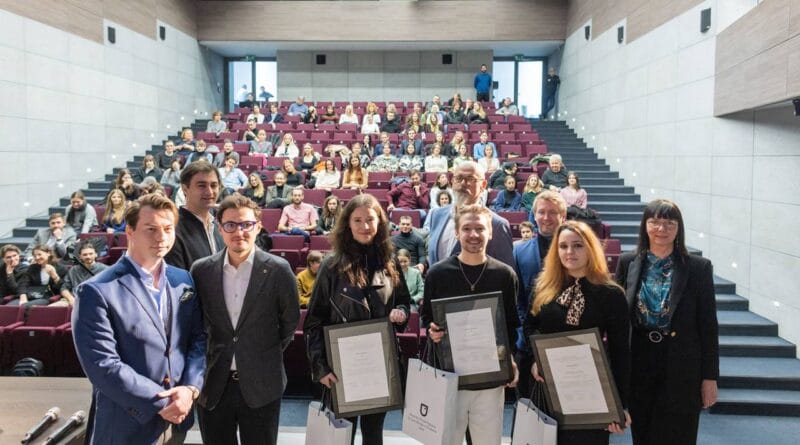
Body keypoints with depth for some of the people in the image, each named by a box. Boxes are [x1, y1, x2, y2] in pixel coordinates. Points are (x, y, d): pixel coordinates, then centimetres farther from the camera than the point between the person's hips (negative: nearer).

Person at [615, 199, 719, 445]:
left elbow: (709, 326, -3)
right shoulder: (628, 263, 0)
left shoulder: (699, 267, -5)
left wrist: (710, 377, -4)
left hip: (682, 369, -2)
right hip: (638, 364, 2)